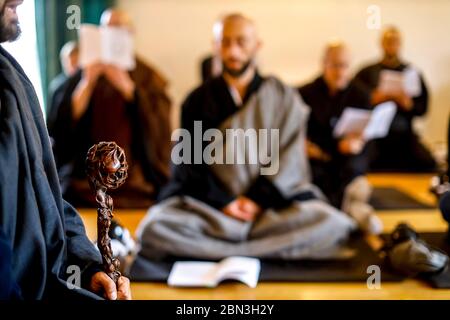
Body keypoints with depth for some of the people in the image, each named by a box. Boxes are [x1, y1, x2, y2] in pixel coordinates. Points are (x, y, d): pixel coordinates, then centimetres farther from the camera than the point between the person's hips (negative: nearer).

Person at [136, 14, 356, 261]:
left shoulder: (283, 96, 8)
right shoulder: (198, 100, 9)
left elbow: (289, 157, 0)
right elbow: (189, 159, 2)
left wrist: (258, 199, -12)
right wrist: (223, 202, -12)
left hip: (272, 202, 0)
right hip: (210, 204, 0)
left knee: (331, 225, -28)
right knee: (153, 229, -29)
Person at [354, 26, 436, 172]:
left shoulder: (412, 72, 13)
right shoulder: (367, 72, 9)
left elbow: (423, 108, 9)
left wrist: (408, 103, -11)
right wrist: (373, 99, -14)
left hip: (404, 134, 2)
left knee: (428, 164, -21)